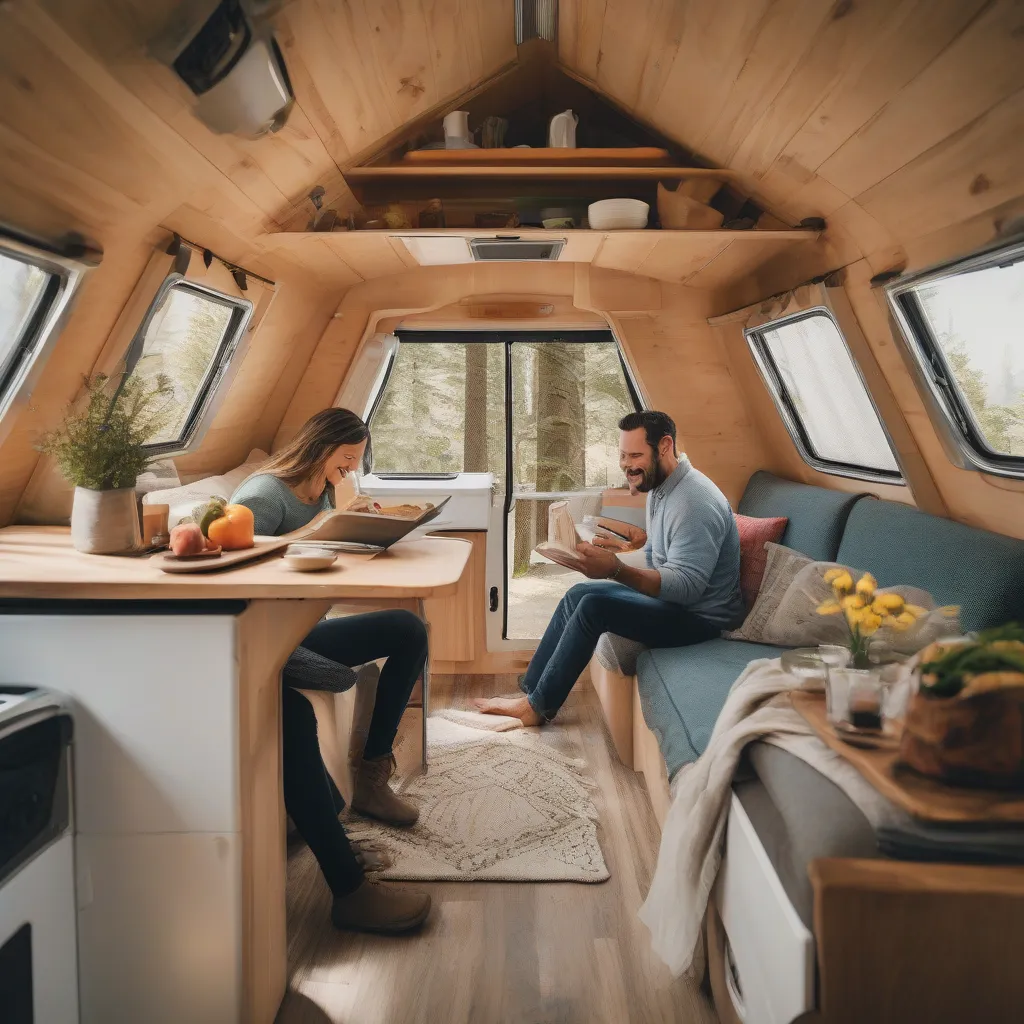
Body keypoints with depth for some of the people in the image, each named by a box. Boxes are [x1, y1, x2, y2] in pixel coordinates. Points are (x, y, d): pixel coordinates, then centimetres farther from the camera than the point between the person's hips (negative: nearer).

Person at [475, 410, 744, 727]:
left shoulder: (695, 503, -26)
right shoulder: (660, 486, 6)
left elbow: (686, 586, -34)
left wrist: (616, 570, -44)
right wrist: (643, 539, 2)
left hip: (701, 617, -10)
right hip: (669, 594, 10)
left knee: (595, 605, -23)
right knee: (579, 594, 4)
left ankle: (537, 707, -10)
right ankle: (530, 689, 6)